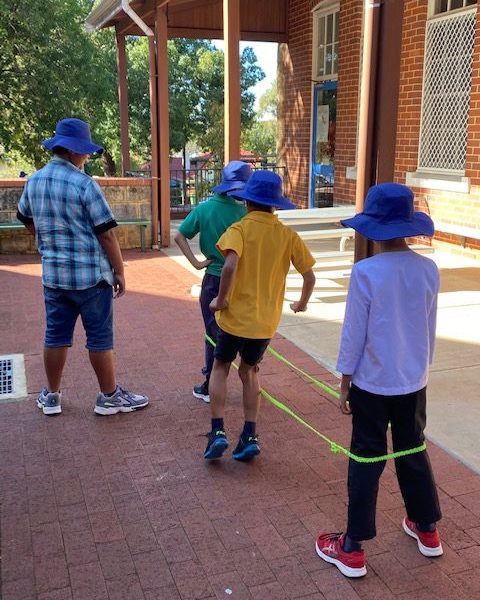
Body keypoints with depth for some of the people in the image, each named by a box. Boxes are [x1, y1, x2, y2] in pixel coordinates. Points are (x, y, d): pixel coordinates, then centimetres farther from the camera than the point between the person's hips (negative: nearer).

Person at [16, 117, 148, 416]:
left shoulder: (34, 181, 6)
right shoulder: (85, 184, -15)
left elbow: (28, 222, 21)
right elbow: (106, 234, -14)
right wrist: (119, 271, -6)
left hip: (52, 274, 6)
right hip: (91, 275, -6)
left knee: (56, 335, 15)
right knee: (100, 337, 5)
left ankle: (51, 396, 26)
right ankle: (109, 396, 16)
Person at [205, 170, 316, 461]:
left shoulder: (240, 228, -10)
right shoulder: (287, 235, 0)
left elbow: (230, 265, -28)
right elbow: (310, 276, 0)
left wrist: (221, 300, -16)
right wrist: (302, 304, 18)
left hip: (236, 315, -3)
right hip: (267, 320, 3)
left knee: (221, 367, 16)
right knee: (250, 370, 21)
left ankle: (218, 432, 8)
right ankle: (250, 436, 16)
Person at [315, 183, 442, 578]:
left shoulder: (366, 272, -19)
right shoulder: (429, 270, -5)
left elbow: (354, 333, -13)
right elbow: (430, 329, 5)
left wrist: (345, 384, -2)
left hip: (373, 382, -4)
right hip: (414, 381, 4)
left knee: (367, 459, 6)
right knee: (413, 451, 21)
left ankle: (353, 549, 18)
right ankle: (427, 530, 38)